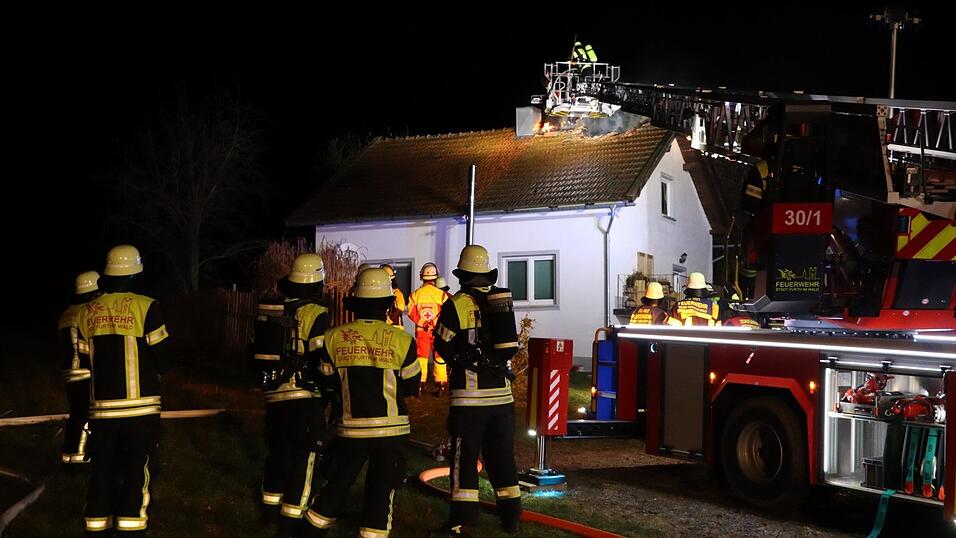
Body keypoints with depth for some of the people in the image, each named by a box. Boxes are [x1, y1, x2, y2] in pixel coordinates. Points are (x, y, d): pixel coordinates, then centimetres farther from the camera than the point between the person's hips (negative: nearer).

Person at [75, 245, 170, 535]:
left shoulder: (87, 312, 4)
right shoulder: (146, 307, -9)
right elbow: (162, 358, -5)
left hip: (102, 406, 4)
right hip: (140, 405, -4)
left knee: (103, 468, 12)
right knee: (136, 468, 4)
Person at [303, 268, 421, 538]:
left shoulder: (334, 337, -6)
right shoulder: (401, 340, -11)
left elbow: (328, 380, 6)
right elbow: (412, 387, 0)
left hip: (351, 428, 2)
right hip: (391, 429, -2)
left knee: (338, 483, 18)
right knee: (381, 490, 7)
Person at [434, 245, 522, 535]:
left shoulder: (456, 305, -9)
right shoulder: (504, 301, 6)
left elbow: (443, 347, -3)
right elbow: (510, 343, 12)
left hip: (468, 394, -4)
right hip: (502, 392, 4)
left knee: (464, 457, 4)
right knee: (502, 456, 14)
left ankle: (463, 520, 5)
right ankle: (511, 518, 19)